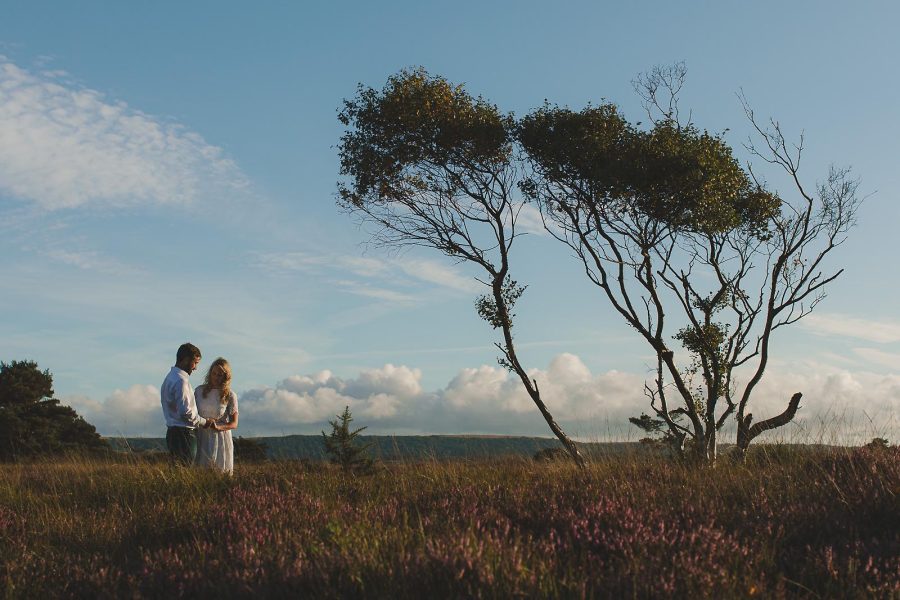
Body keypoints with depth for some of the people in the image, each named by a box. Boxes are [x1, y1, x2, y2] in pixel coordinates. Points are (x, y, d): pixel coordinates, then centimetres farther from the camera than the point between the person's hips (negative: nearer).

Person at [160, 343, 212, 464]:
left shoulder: (170, 377, 16)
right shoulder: (181, 381, -16)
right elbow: (185, 412, -22)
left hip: (172, 431, 10)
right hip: (183, 434, -10)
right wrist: (204, 422, -7)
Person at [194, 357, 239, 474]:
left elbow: (234, 424, 0)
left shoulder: (230, 396, 1)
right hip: (201, 438, 2)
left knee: (221, 471, -5)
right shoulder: (199, 391, 7)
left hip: (220, 439, -2)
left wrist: (218, 427, -18)